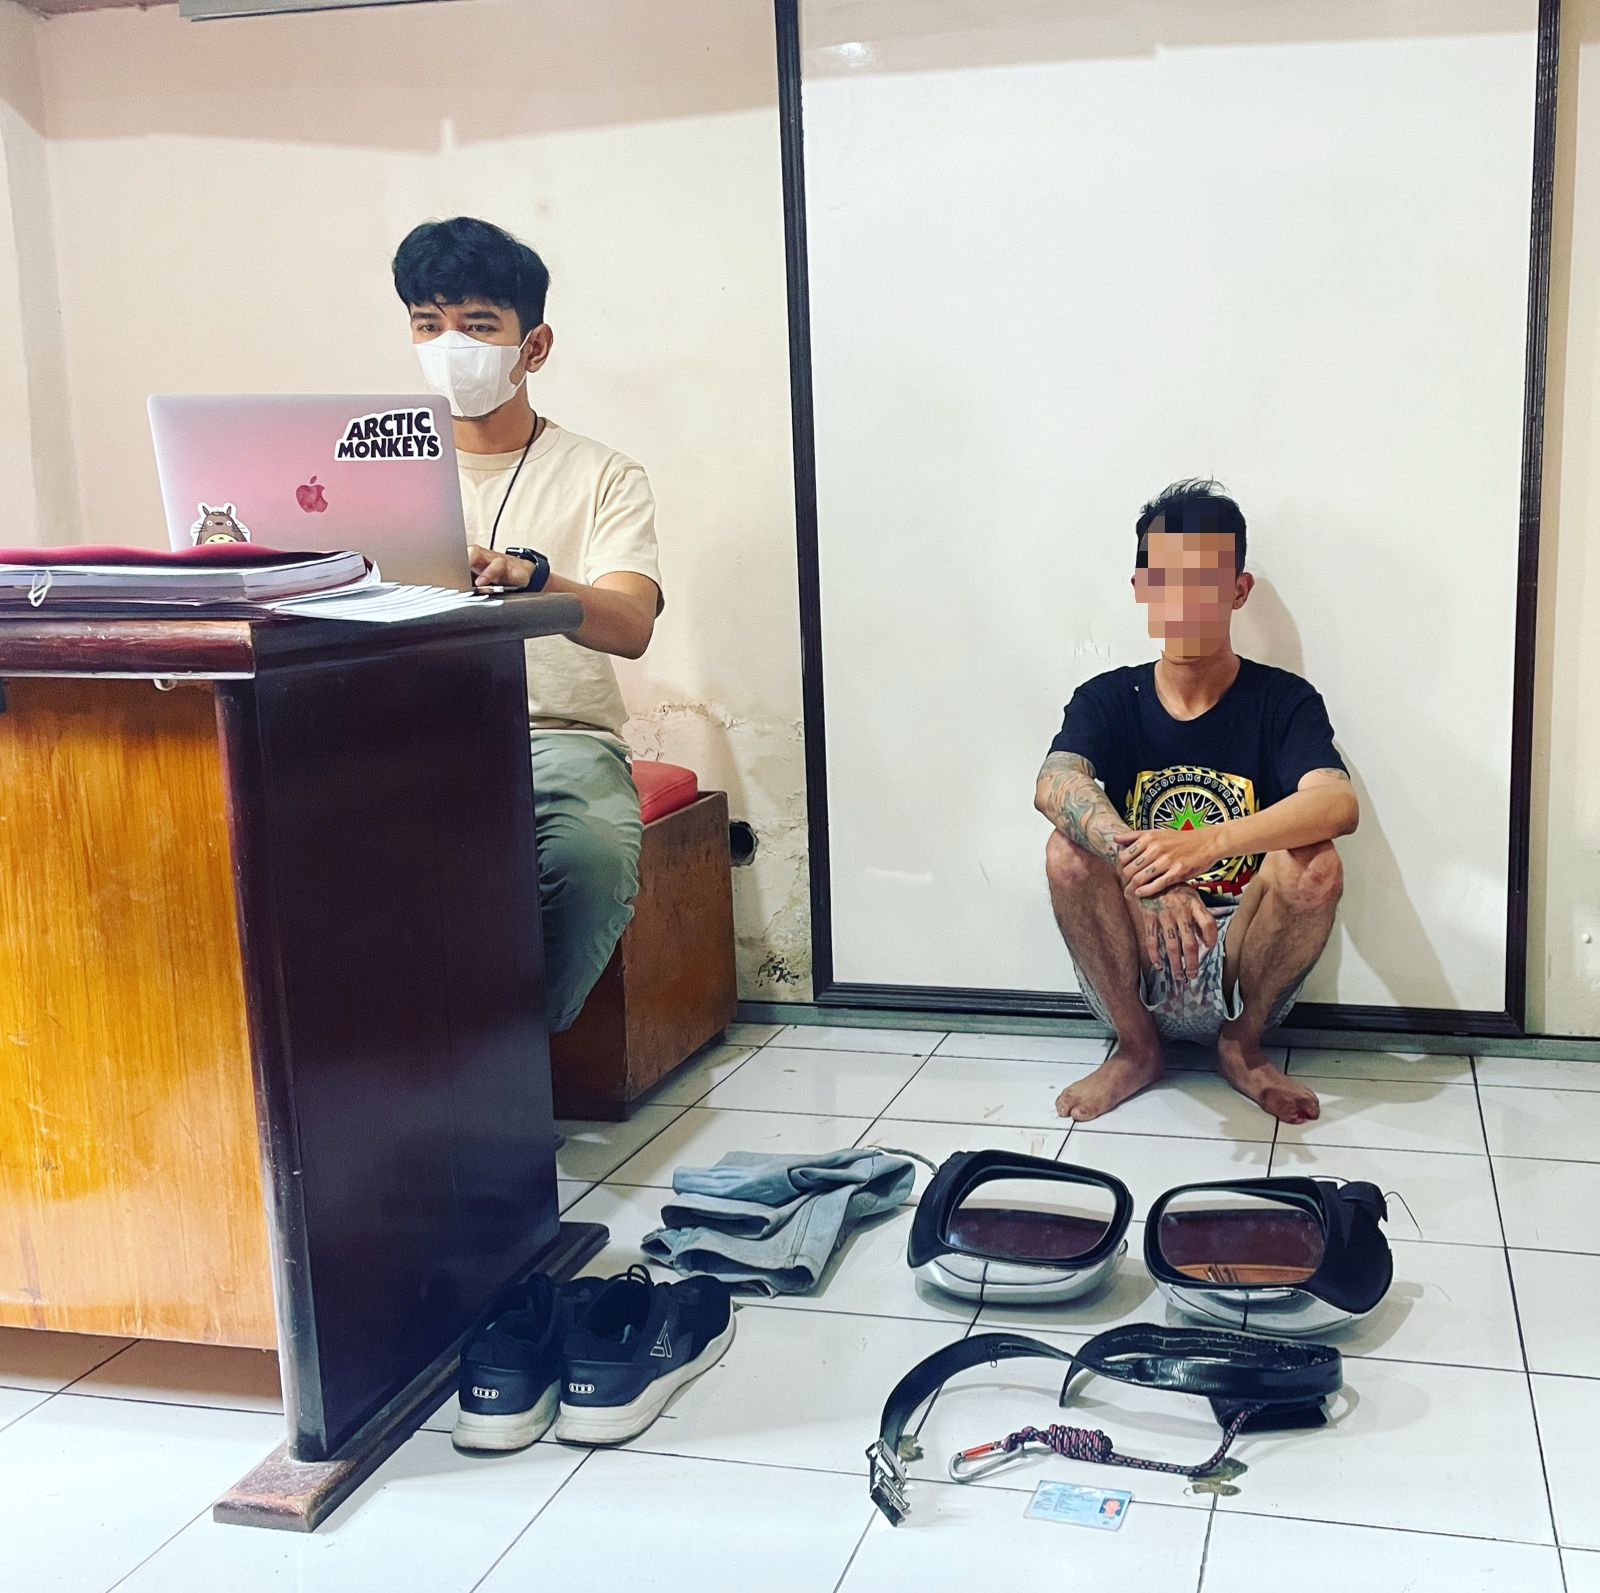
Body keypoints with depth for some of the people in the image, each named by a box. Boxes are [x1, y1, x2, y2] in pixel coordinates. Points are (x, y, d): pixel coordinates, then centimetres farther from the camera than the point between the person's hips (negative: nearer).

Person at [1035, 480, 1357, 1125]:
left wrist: (1208, 843, -41)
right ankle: (1135, 1048, -4)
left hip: (1243, 974, -1)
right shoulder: (1107, 700, -1)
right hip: (1132, 977, 1)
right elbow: (1054, 785, -23)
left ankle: (1242, 1046, -2)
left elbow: (1338, 803, -24)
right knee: (1069, 851, -25)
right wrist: (1143, 869, -43)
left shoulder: (1284, 701, -3)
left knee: (1314, 865, -27)